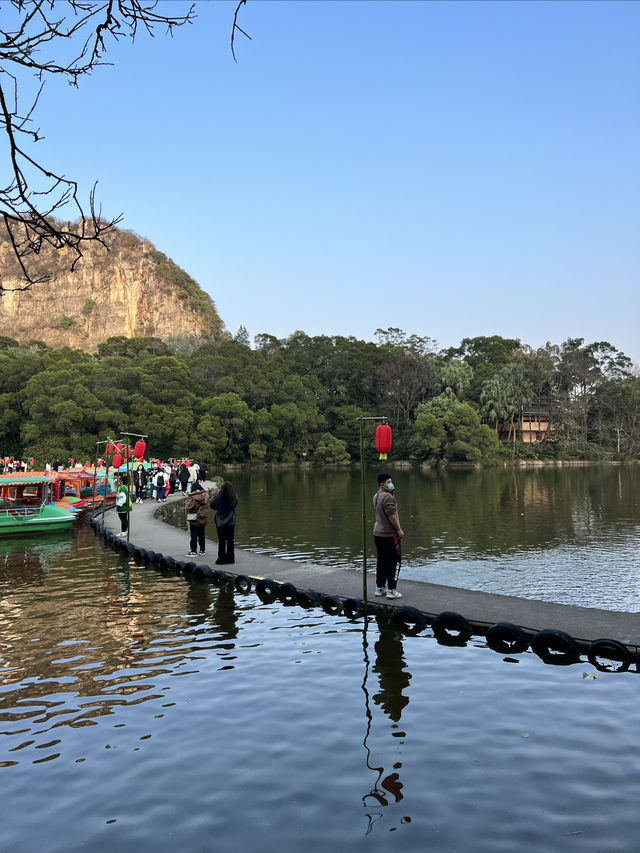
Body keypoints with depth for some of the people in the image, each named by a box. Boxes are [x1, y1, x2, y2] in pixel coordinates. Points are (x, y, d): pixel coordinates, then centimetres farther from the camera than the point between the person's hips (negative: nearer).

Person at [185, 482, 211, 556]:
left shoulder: (192, 497, -18)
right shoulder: (206, 496, -3)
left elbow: (188, 508, -19)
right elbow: (209, 507, 5)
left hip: (194, 518, -5)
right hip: (203, 519, 5)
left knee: (194, 535, 2)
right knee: (201, 534, 15)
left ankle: (193, 551, 4)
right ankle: (202, 550, 20)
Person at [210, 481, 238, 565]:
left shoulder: (220, 498, -16)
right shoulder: (234, 498, -6)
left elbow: (212, 505, -7)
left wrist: (217, 495, 0)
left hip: (221, 522, -4)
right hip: (231, 522, 4)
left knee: (221, 541, 4)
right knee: (230, 540, 12)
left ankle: (221, 559, 7)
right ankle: (230, 558, 17)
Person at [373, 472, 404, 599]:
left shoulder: (376, 496, 12)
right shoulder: (387, 496, -18)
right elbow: (391, 515, -22)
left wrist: (392, 492, 9)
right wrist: (399, 529, -15)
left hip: (378, 534, 9)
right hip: (389, 535, -9)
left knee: (381, 561, 16)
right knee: (394, 562, -1)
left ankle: (379, 588, 21)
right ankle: (391, 590, -1)